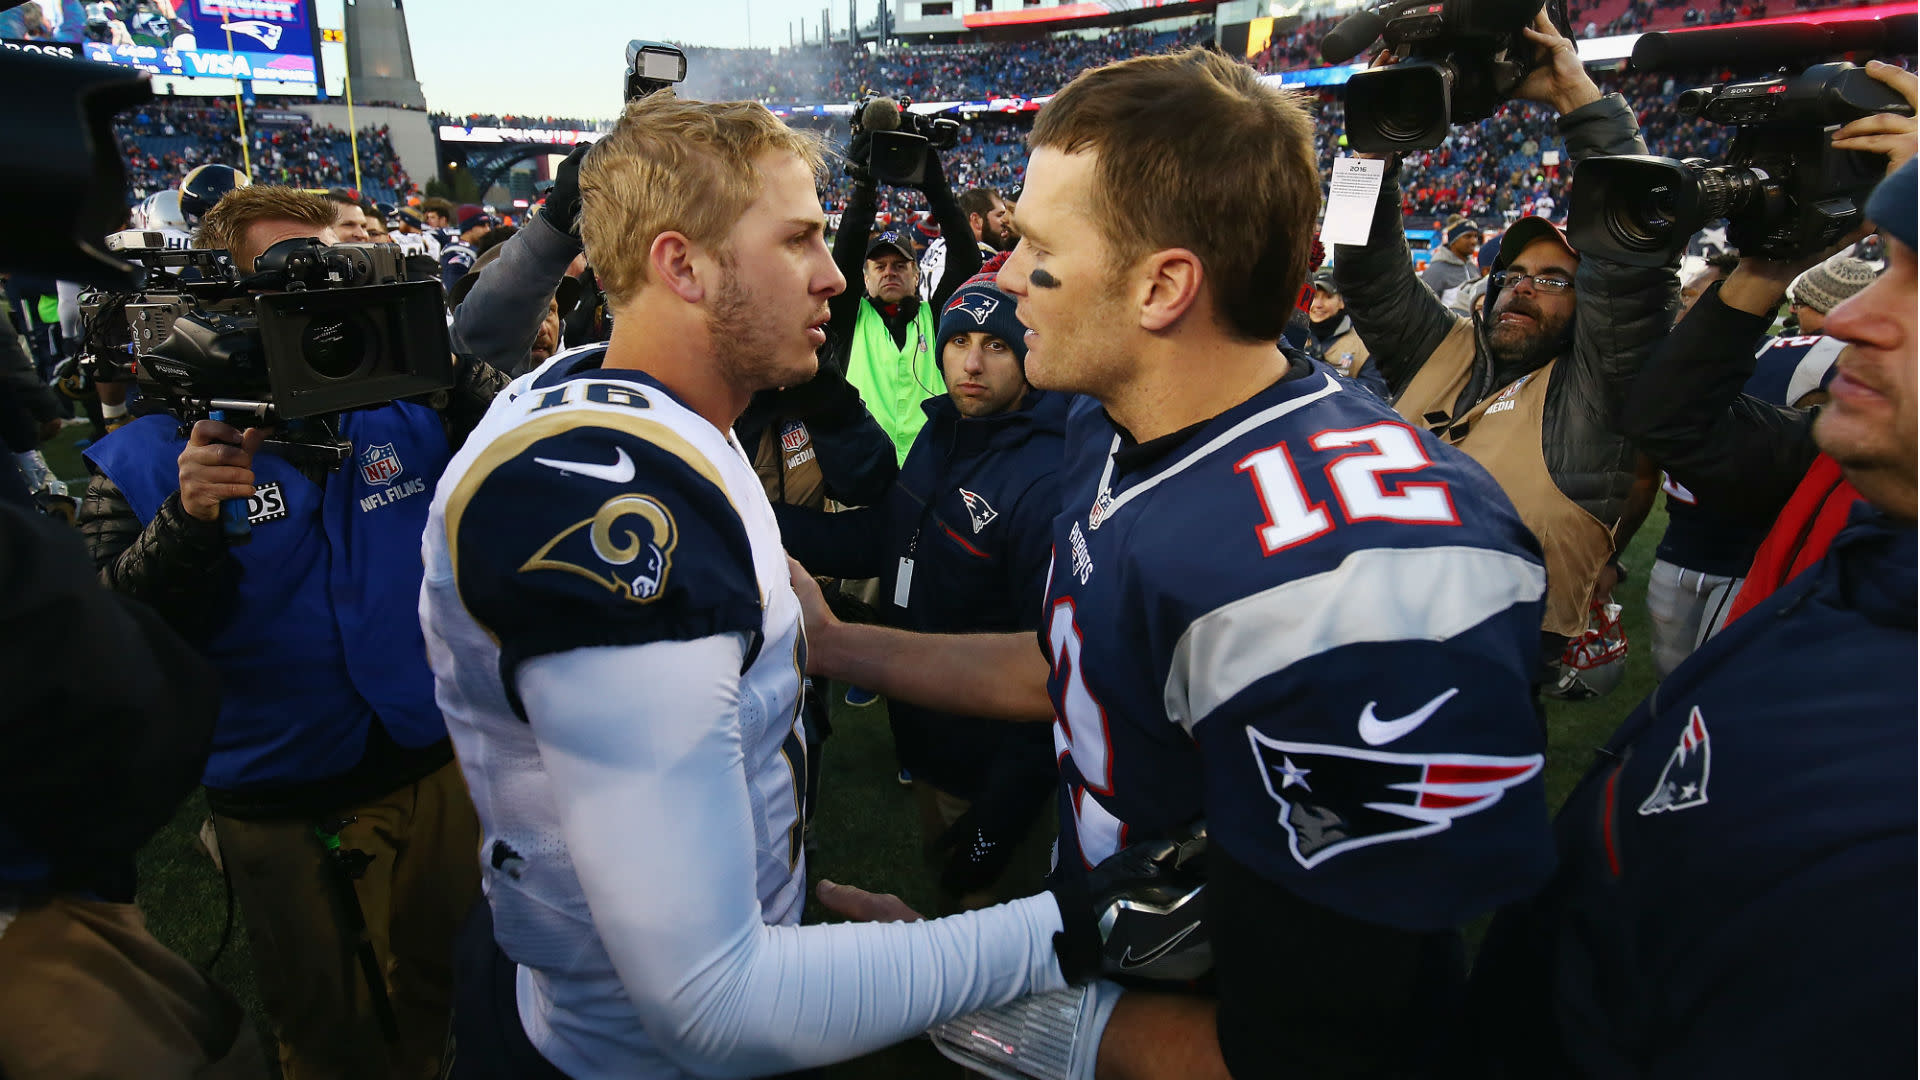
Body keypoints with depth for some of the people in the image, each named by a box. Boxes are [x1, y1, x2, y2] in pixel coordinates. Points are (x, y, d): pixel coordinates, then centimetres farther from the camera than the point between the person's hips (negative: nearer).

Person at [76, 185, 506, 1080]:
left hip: (428, 769, 2)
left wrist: (452, 362, -22)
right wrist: (186, 522, -29)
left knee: (443, 1001, 23)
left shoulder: (405, 411, -4)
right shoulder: (143, 460, -9)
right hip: (273, 806, -1)